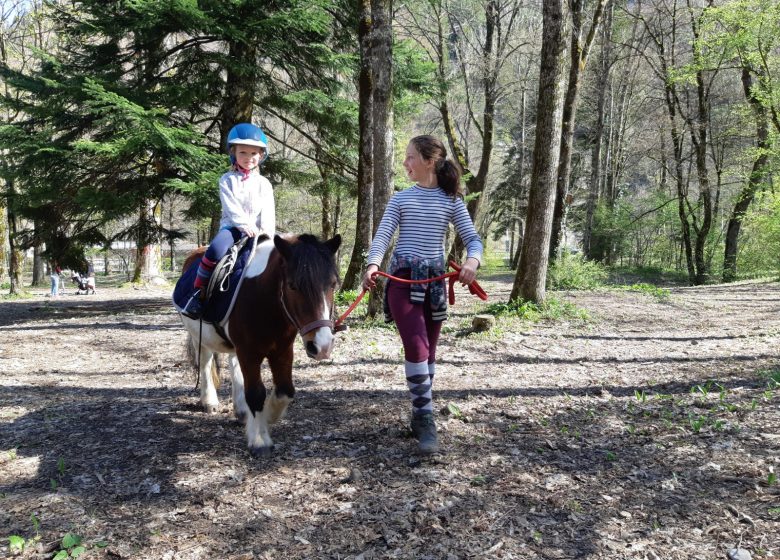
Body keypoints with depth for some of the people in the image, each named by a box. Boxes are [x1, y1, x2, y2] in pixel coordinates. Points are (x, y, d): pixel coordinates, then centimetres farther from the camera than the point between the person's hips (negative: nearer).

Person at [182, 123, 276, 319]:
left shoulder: (264, 183, 17)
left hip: (256, 231, 2)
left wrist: (267, 229, -16)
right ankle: (199, 292, -24)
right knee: (216, 248, -34)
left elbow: (268, 210, 4)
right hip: (232, 226, -2)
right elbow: (230, 206, -4)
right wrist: (244, 224, -21)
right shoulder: (227, 180, 11)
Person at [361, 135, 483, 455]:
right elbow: (382, 235, -2)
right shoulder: (401, 198, 8)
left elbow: (472, 239, 3)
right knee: (416, 346, -15)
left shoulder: (451, 200, 7)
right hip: (402, 278, -1)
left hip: (434, 280, 1)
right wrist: (373, 264, -22)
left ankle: (420, 416, 23)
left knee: (428, 352, 8)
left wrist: (472, 260, -20)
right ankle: (425, 420, -7)